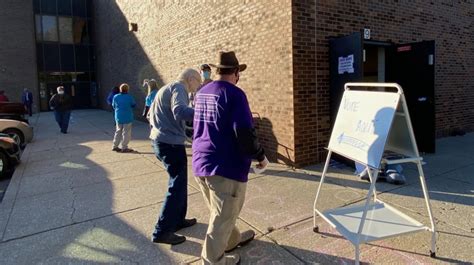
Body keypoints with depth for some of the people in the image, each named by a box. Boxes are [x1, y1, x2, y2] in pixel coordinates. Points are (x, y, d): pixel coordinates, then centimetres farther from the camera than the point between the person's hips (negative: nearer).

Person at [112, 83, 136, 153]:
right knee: (126, 133, 3)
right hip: (127, 117, -5)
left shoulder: (115, 97, -2)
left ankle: (115, 146, 22)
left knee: (118, 131, 17)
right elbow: (134, 105, -2)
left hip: (118, 117, 5)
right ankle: (124, 148, 5)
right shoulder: (129, 97, -14)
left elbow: (113, 106, 8)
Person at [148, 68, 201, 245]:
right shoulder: (178, 88, -12)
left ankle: (178, 220, 31)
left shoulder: (166, 88, 19)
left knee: (179, 182, 19)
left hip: (159, 141, 10)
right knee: (177, 186, -3)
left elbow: (151, 114, 26)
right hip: (171, 143, -10)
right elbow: (180, 111, -33)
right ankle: (162, 231, 3)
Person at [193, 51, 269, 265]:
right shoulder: (234, 94, -14)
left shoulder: (202, 93, 11)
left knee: (220, 211, 24)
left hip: (200, 163, 9)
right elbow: (244, 132, -21)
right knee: (222, 217, 6)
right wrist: (260, 156, -8)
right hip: (225, 165, -8)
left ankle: (232, 240, 44)